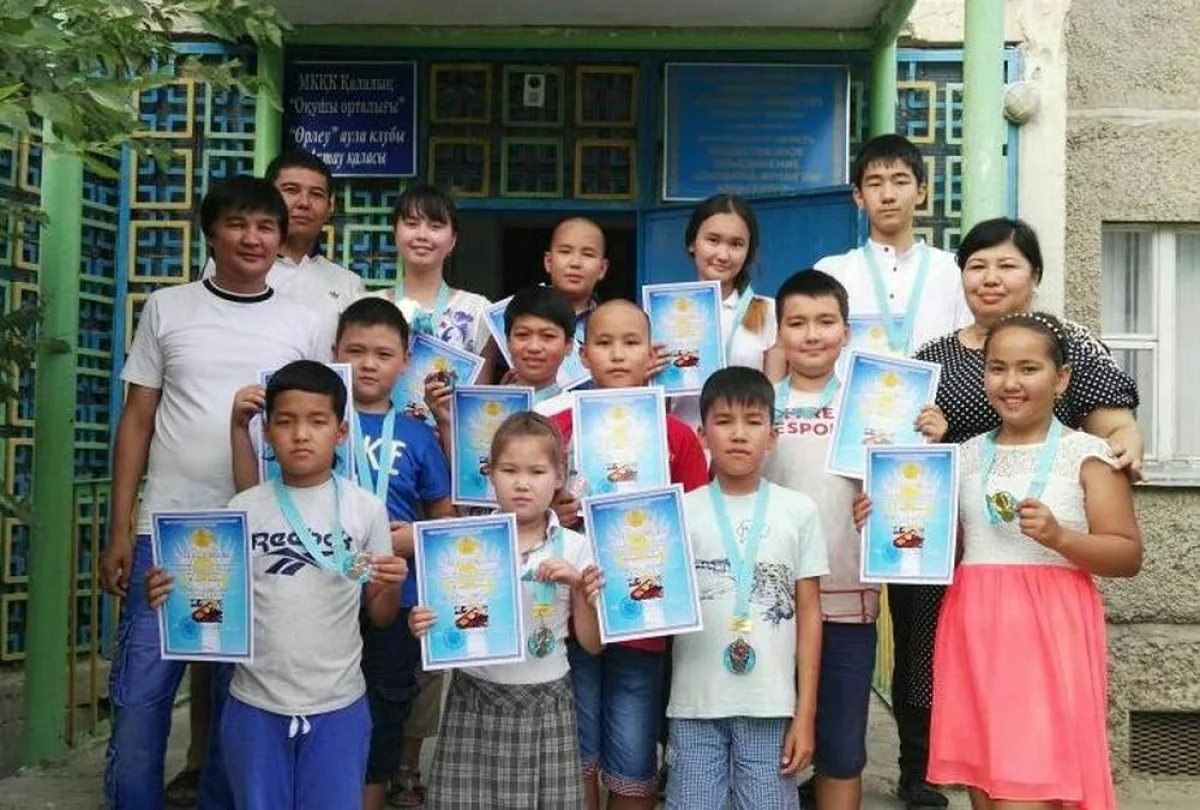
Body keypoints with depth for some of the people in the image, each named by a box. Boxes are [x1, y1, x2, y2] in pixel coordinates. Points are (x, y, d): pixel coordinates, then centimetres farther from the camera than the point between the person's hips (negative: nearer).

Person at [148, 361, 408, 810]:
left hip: (338, 707, -1)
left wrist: (392, 587, -17)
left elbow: (381, 615, 4)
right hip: (255, 706, 1)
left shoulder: (366, 509, -3)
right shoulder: (244, 509, -1)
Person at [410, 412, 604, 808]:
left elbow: (592, 643, 2)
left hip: (546, 703, 0)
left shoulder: (573, 547, -1)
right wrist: (423, 627, -15)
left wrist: (581, 588, -13)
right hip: (475, 700, 0)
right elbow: (447, 622, 6)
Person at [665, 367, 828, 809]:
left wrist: (805, 713, 1)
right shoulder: (682, 511, 1)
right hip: (695, 704, 0)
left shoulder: (799, 511, 3)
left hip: (770, 705, 0)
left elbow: (809, 614, 4)